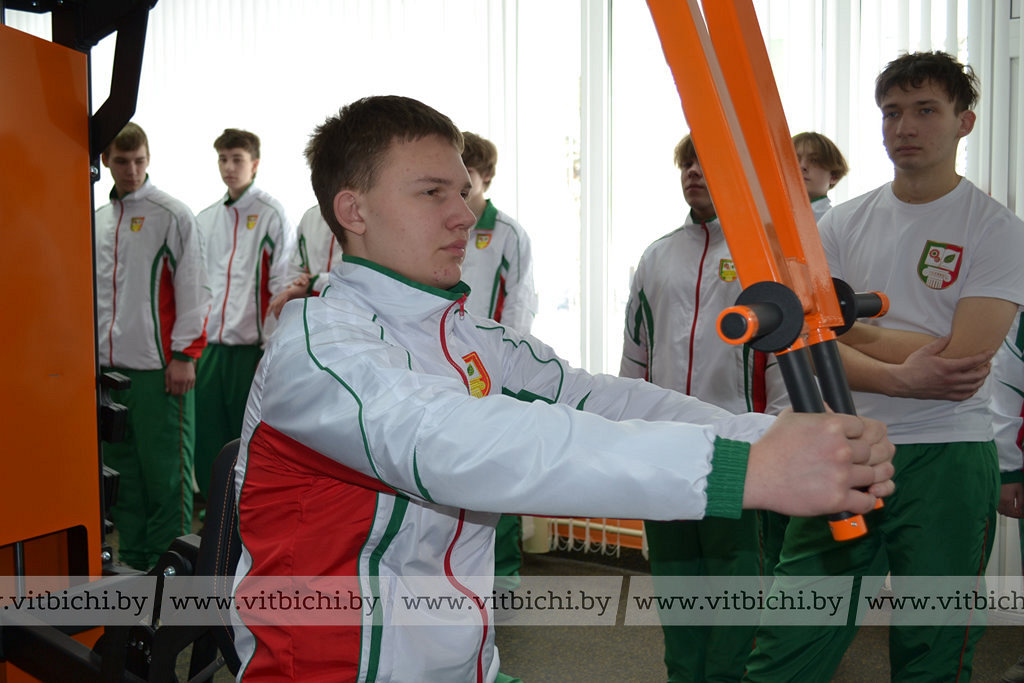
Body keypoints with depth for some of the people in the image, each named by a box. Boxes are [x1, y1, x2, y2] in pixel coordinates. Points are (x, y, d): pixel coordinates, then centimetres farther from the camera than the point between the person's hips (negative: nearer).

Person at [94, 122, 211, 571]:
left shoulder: (172, 215, -3)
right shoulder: (97, 220, 14)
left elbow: (192, 289, -6)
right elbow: (94, 291, 20)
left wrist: (183, 354, -10)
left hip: (158, 366, -6)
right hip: (109, 366, 6)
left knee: (165, 468, -2)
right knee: (121, 467, 12)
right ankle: (132, 559, 23)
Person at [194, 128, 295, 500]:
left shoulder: (272, 214, -3)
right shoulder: (205, 218, 15)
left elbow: (282, 286, -8)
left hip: (251, 347, -5)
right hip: (209, 347, 6)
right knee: (207, 443, 8)